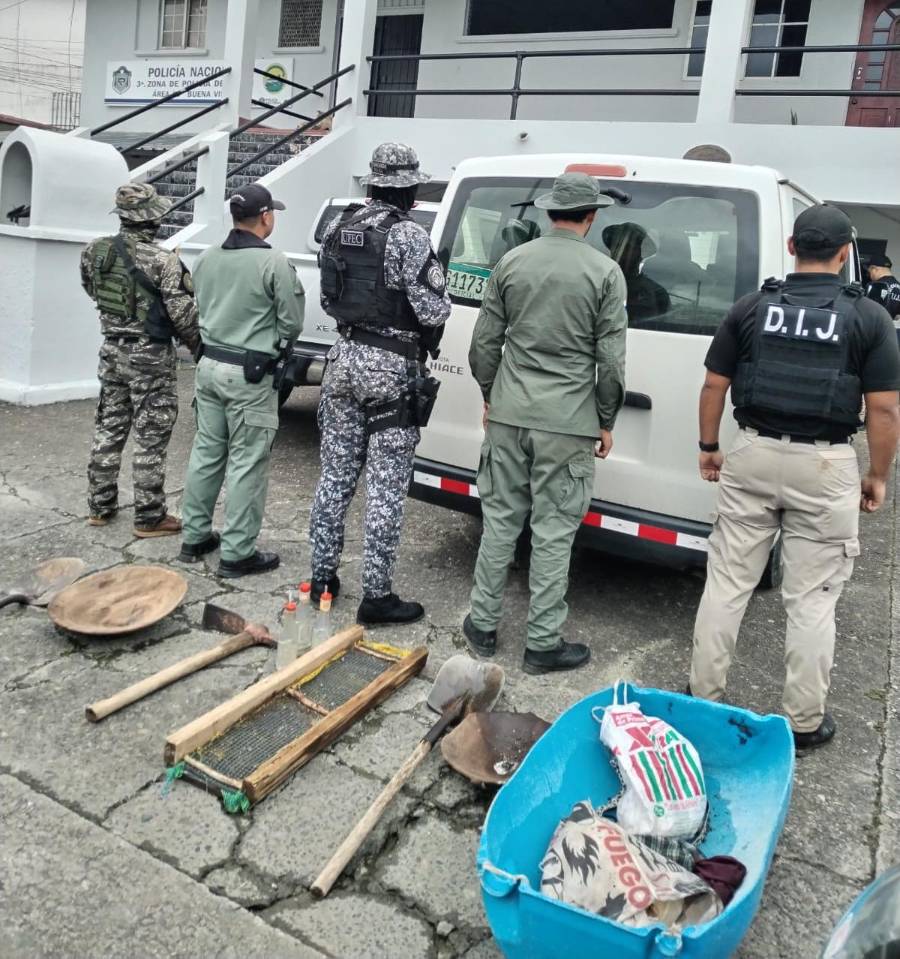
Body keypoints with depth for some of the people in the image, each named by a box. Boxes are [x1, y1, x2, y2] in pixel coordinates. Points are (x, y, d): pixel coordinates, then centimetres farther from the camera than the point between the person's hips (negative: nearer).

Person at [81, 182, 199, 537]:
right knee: (150, 438, 1)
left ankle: (100, 506, 26)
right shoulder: (163, 260, -18)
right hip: (150, 356, -6)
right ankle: (149, 517, 8)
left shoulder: (94, 251, 2)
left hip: (112, 350, 7)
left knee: (109, 428, 16)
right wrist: (199, 344, 0)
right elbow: (183, 314, -15)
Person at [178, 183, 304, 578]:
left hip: (210, 365, 7)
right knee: (246, 463, -1)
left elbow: (200, 310, 14)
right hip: (250, 374, -7)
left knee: (206, 452, 15)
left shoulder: (207, 259, 7)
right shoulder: (274, 263, -14)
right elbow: (292, 323, -9)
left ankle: (195, 537, 24)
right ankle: (237, 553, 5)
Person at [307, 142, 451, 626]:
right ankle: (376, 594, 7)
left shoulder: (337, 227, 9)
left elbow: (328, 299, 14)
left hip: (344, 358, 7)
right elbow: (433, 312, -15)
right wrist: (428, 344, 5)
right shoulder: (408, 236, -13)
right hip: (392, 367, -7)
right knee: (386, 487, 0)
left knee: (335, 474, 14)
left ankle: (322, 575, 24)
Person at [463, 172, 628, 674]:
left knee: (500, 520, 13)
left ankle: (483, 624, 23)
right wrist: (606, 422, 7)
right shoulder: (605, 271, -4)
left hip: (509, 414, 4)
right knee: (554, 532, 3)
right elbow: (611, 359, -4)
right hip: (568, 423, -3)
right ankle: (543, 643, 13)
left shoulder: (512, 262, 6)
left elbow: (484, 342, 8)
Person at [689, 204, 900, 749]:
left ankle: (704, 696, 21)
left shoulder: (751, 309, 3)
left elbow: (714, 385, 5)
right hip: (825, 466, -1)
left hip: (754, 455, 2)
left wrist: (709, 447, 15)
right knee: (812, 599, 7)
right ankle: (804, 720, 18)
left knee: (727, 582, 11)